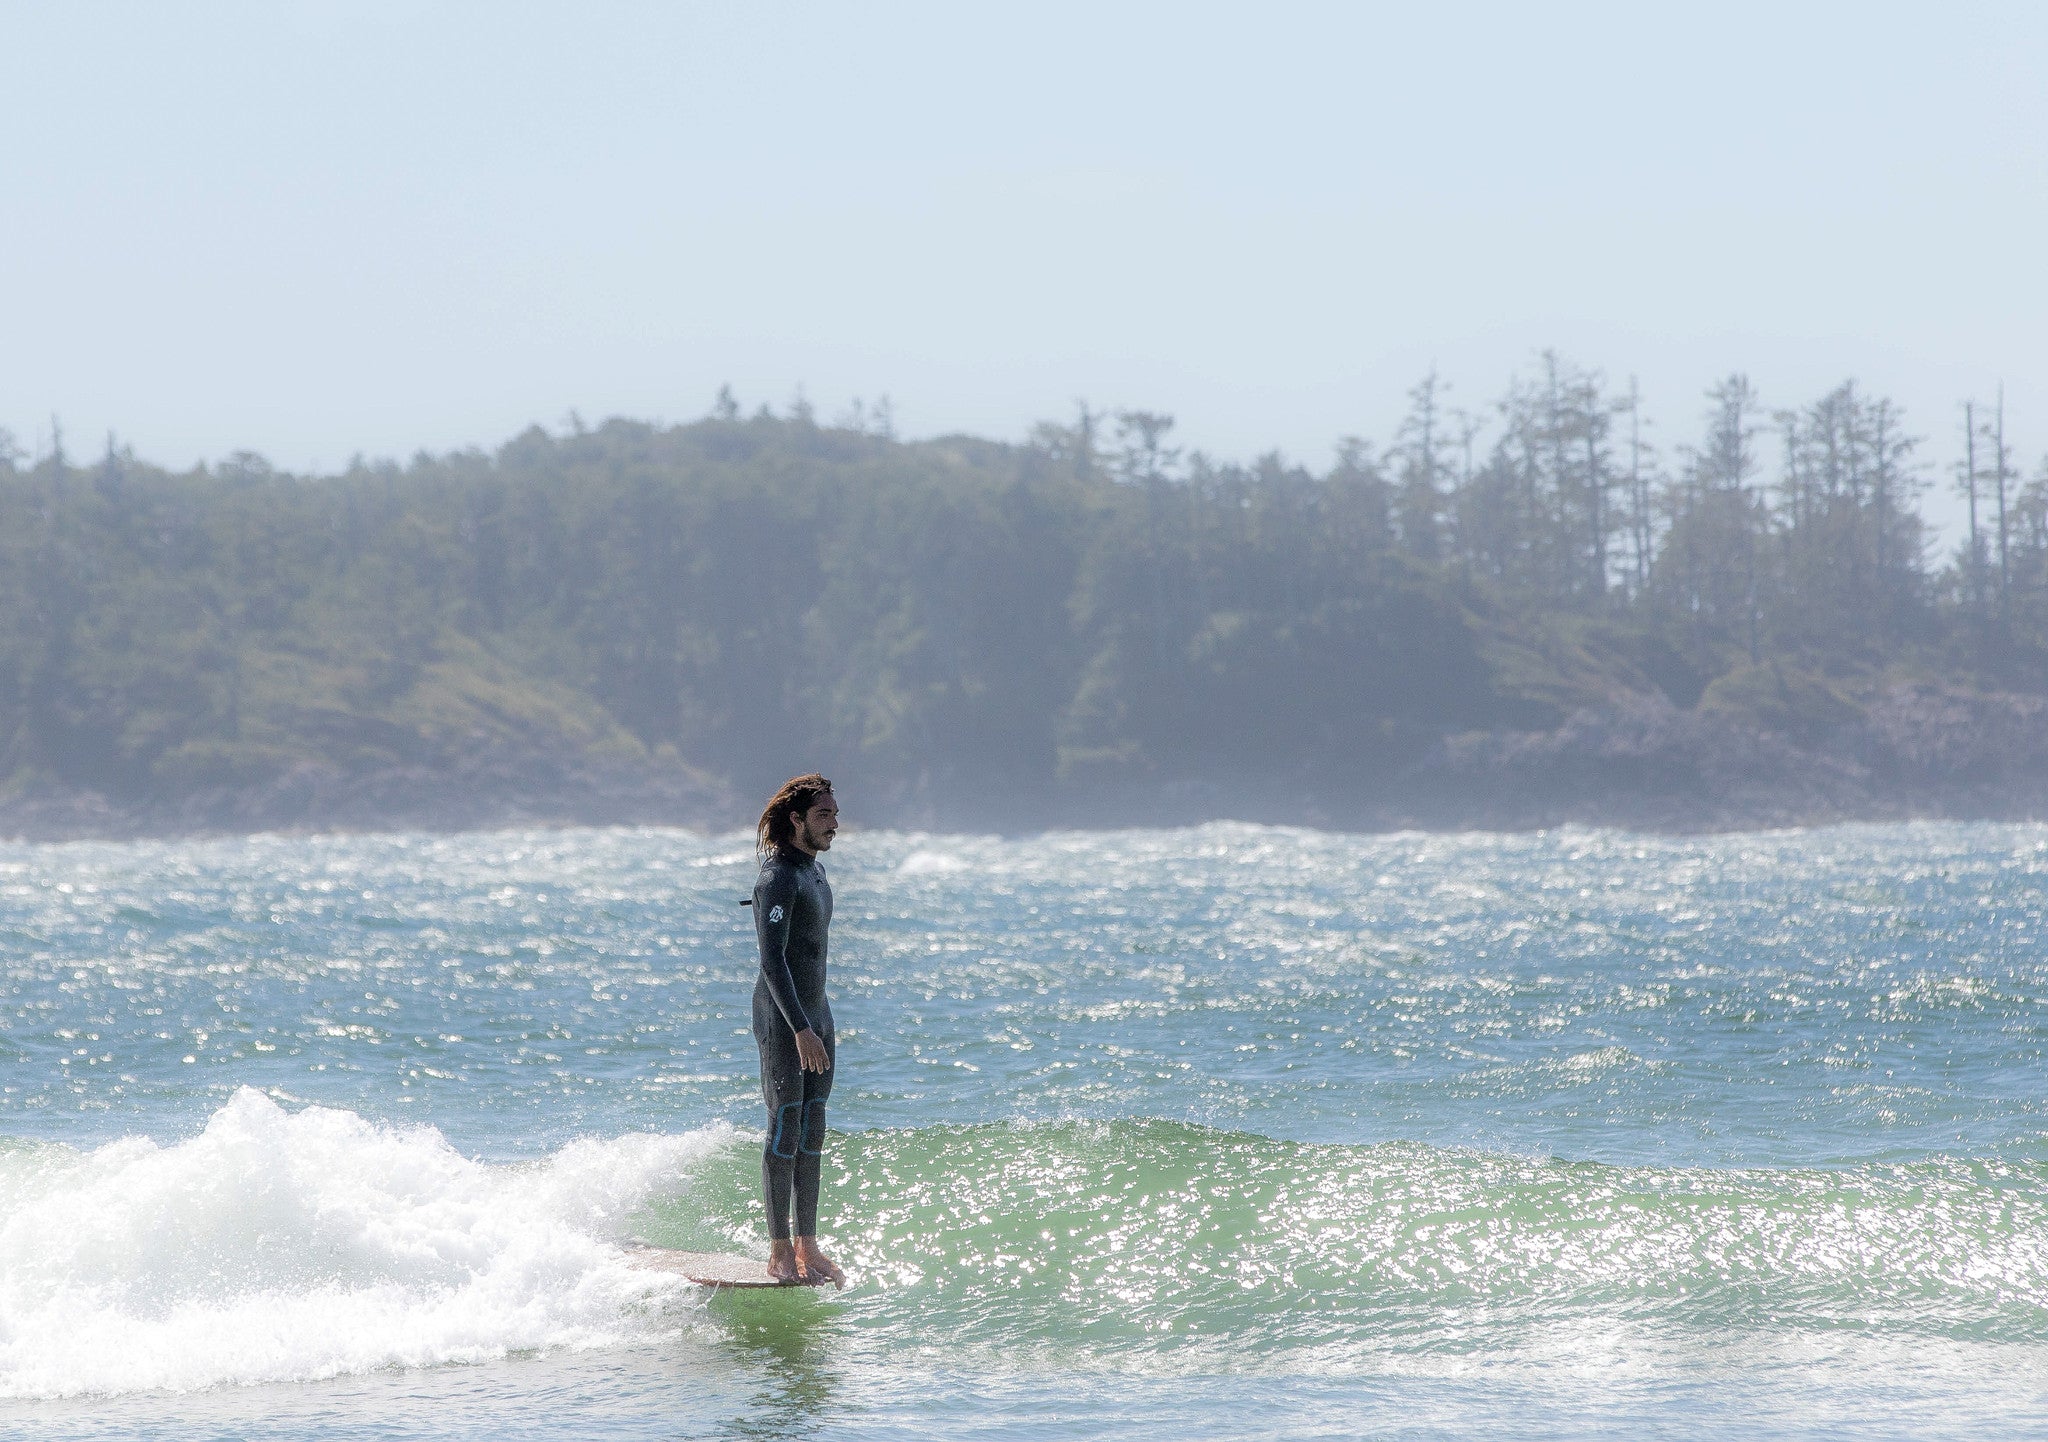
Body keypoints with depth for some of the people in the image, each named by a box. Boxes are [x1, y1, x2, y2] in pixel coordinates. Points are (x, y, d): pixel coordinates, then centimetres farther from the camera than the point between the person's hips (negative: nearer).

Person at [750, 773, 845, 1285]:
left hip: (816, 1012, 9)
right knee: (785, 1128, -8)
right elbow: (772, 959, -23)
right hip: (781, 1016, -9)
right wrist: (800, 1029, -29)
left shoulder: (815, 872, 14)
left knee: (812, 1132, 9)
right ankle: (780, 1253, -5)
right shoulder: (779, 878, -16)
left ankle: (808, 1246, 13)